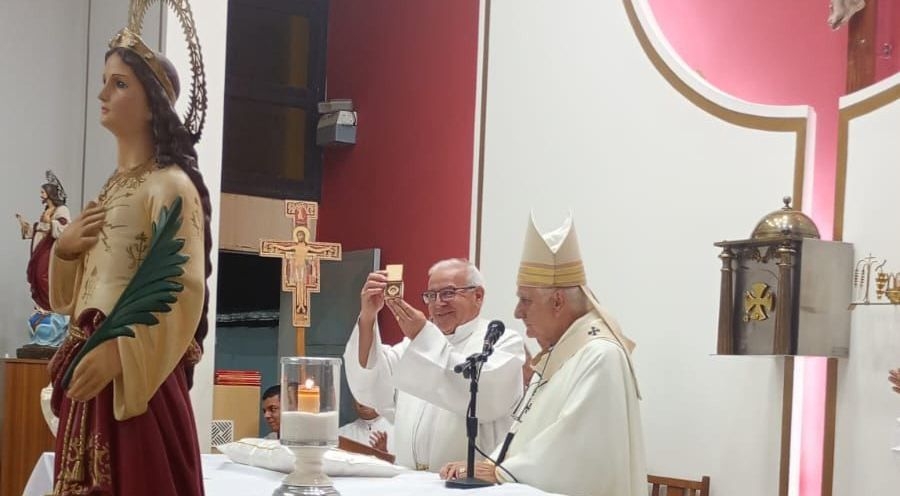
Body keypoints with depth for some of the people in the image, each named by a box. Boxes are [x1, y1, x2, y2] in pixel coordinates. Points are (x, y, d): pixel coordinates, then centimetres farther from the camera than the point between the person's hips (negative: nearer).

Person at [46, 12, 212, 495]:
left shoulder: (170, 184, -7)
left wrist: (117, 353, -25)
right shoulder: (110, 188, 17)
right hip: (89, 373, 8)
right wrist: (64, 249, 3)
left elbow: (186, 291, -18)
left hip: (133, 376, -8)